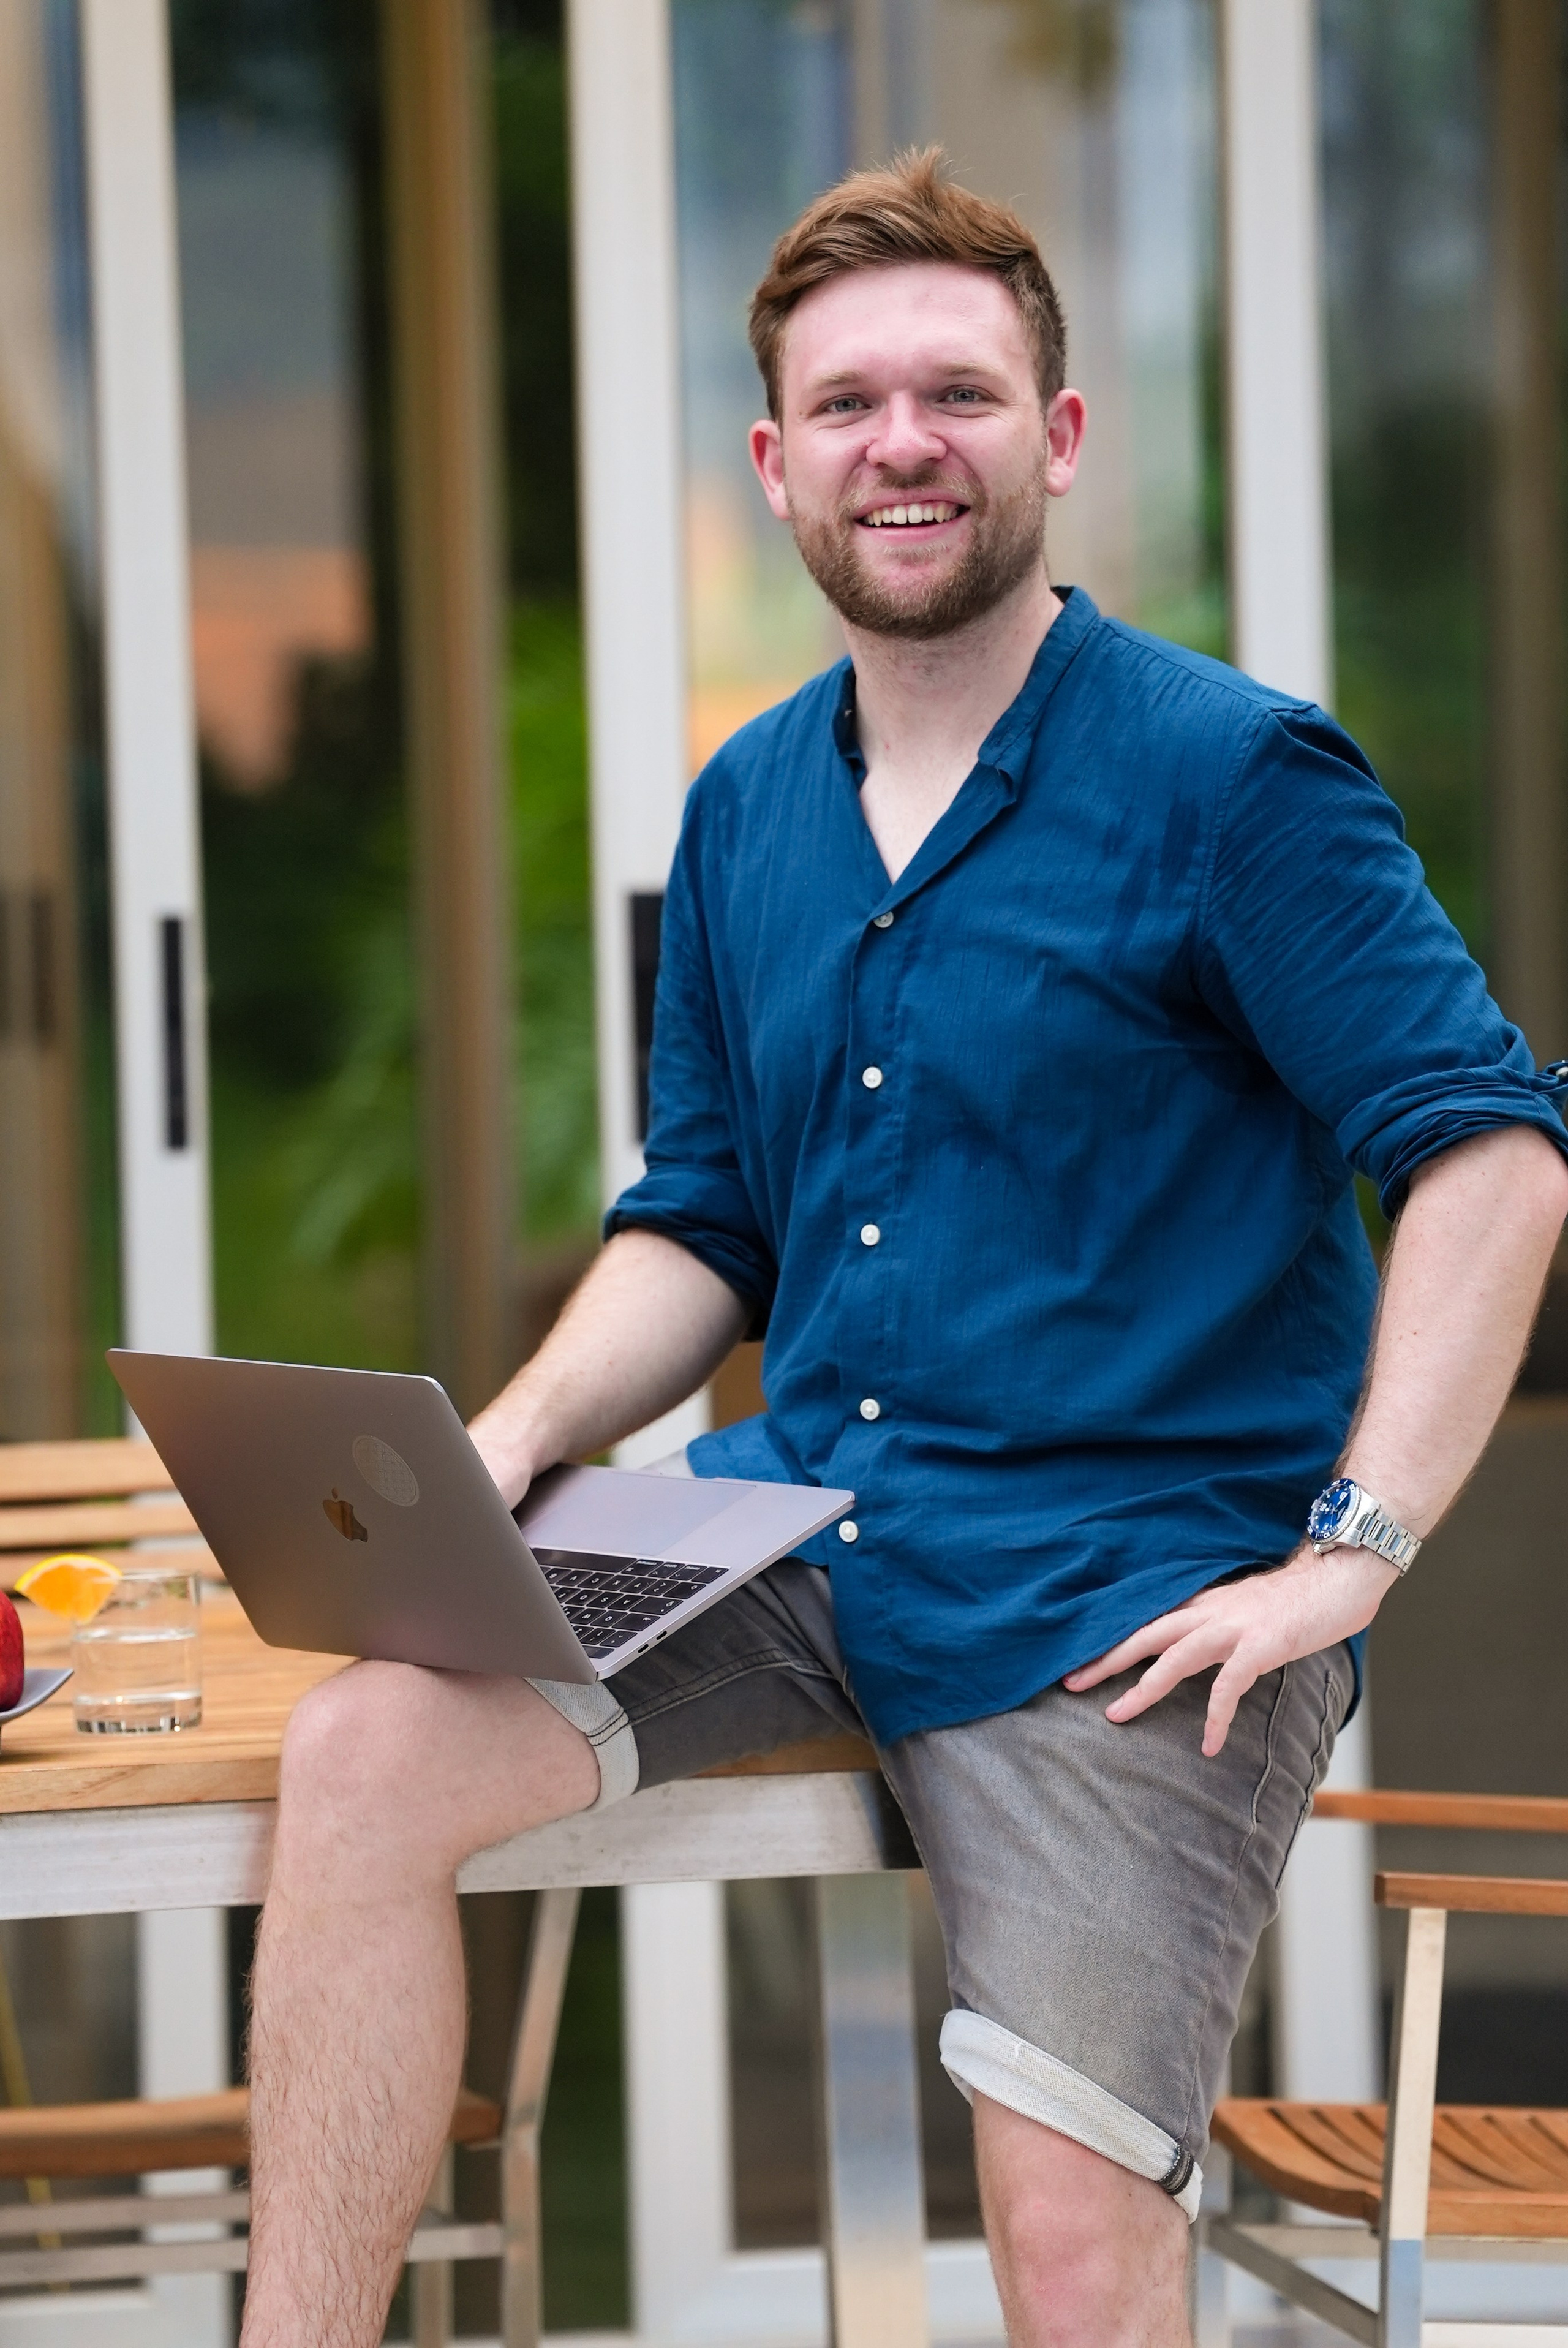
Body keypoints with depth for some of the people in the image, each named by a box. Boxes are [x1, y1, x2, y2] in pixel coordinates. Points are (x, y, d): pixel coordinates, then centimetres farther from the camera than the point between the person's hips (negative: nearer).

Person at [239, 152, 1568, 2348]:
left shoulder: (1227, 774, -8)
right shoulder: (744, 811, 13)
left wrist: (1354, 1551, -19)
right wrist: (514, 1442, -1)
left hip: (1121, 1591, -5)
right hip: (793, 1519, 6)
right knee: (365, 1749, -16)